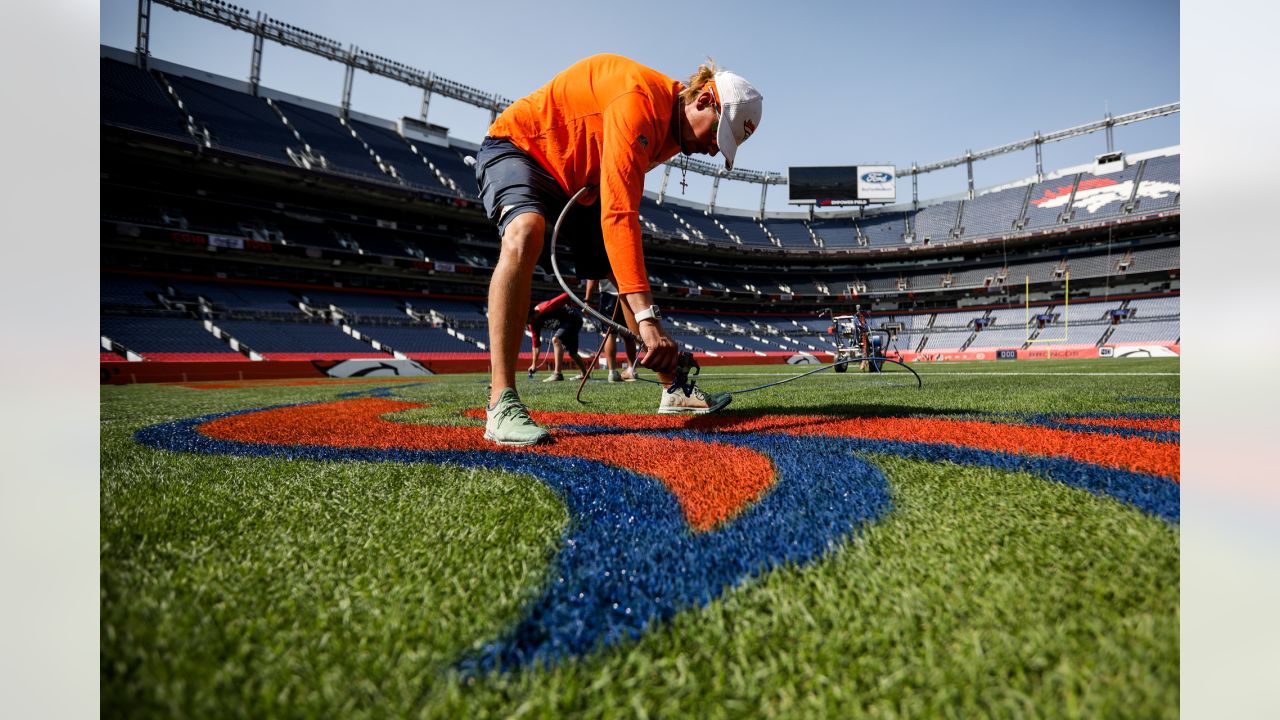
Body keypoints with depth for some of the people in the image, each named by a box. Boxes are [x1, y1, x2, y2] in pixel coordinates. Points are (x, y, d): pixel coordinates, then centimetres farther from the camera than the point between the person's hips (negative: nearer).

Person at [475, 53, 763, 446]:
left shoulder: (671, 131, -2)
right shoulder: (641, 101, -31)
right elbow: (619, 215, -41)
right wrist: (647, 317, -47)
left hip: (574, 182, 8)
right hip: (516, 147, -8)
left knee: (627, 272, 3)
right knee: (526, 233, -40)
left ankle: (674, 391, 14)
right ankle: (501, 406, -40)